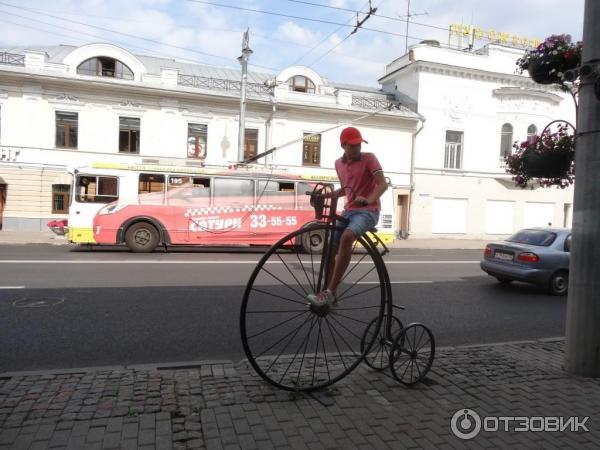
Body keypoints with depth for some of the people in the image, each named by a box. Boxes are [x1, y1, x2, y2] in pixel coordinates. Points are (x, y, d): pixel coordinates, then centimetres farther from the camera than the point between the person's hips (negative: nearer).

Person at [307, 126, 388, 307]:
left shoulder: (369, 158, -6)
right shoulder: (339, 163, 12)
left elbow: (383, 184, -17)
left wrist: (368, 199, -36)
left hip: (368, 211, -7)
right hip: (349, 211, 7)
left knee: (346, 237, -34)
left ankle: (329, 293, -31)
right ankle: (328, 294, 19)